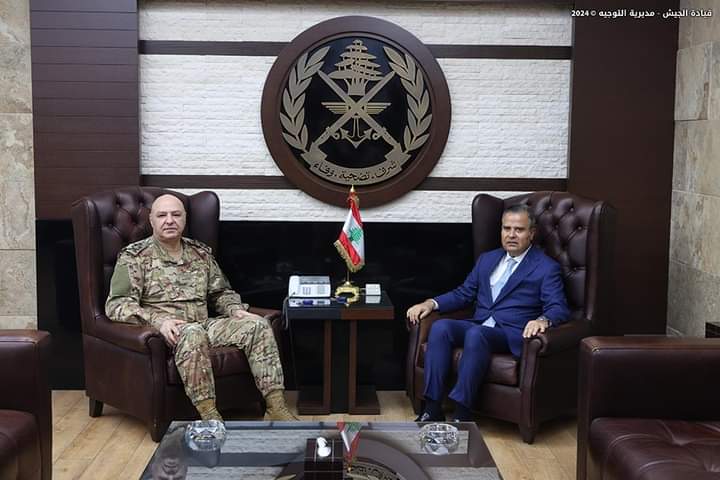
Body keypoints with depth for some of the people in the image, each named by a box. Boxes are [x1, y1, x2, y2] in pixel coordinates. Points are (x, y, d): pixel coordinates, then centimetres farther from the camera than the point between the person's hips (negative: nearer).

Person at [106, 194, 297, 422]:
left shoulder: (201, 253, 18)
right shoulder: (134, 256, 2)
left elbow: (221, 293, 27)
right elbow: (117, 304, -8)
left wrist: (236, 310, 3)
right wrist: (158, 320, -24)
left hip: (204, 324, 5)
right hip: (168, 332, -5)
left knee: (257, 325, -15)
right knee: (192, 332, -39)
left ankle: (276, 407, -20)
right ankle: (209, 416, -39)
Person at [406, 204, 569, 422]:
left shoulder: (547, 268, 6)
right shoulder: (487, 259, 23)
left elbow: (559, 309, -6)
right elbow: (463, 294, 24)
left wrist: (543, 320, -30)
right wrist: (431, 303, 6)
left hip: (512, 335, -5)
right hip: (477, 326, 5)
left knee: (476, 334, -36)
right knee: (440, 327, -24)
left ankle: (462, 413, -35)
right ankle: (432, 408, -28)